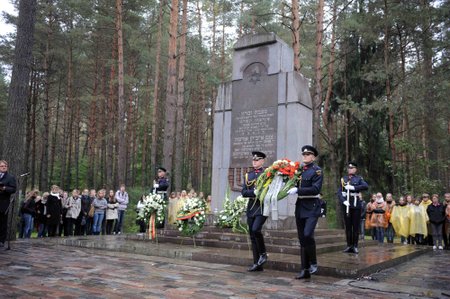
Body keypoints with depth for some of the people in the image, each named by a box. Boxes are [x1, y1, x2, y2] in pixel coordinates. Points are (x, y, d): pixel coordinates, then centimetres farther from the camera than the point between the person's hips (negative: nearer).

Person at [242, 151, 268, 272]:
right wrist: (255, 192, -12)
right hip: (251, 207, 5)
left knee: (255, 230, -22)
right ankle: (257, 264, 12)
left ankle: (263, 254, 2)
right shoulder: (248, 175, 14)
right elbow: (244, 192, 3)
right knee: (252, 235, 5)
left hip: (262, 206, -5)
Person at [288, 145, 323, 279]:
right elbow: (294, 184, 22)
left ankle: (313, 263, 4)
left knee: (307, 234, -19)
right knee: (302, 239, 7)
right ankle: (305, 270, 14)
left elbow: (316, 189, -18)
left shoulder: (317, 171, -6)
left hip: (312, 208, -6)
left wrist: (298, 190, -23)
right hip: (300, 207, 6)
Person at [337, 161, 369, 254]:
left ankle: (355, 246, 10)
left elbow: (366, 186, -14)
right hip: (346, 205, 1)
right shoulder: (343, 179, 9)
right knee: (348, 226, 5)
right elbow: (339, 192, 2)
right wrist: (343, 201, -15)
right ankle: (349, 245, 13)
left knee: (356, 226, 2)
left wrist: (353, 187, -22)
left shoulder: (359, 178, 5)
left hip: (356, 204, -1)